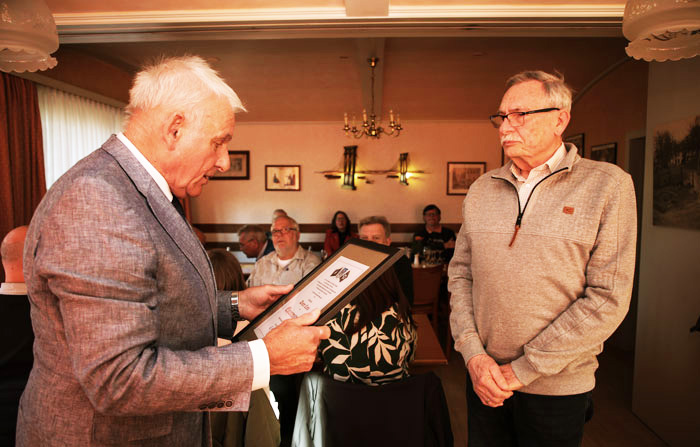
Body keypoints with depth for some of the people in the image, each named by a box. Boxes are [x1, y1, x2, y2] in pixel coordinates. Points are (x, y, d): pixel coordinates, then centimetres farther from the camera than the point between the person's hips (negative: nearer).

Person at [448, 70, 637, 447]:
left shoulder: (607, 185, -10)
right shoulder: (481, 189, 2)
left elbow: (608, 298, -15)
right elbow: (460, 274, 3)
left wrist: (523, 369, -15)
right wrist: (473, 354, -9)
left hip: (556, 388, -3)